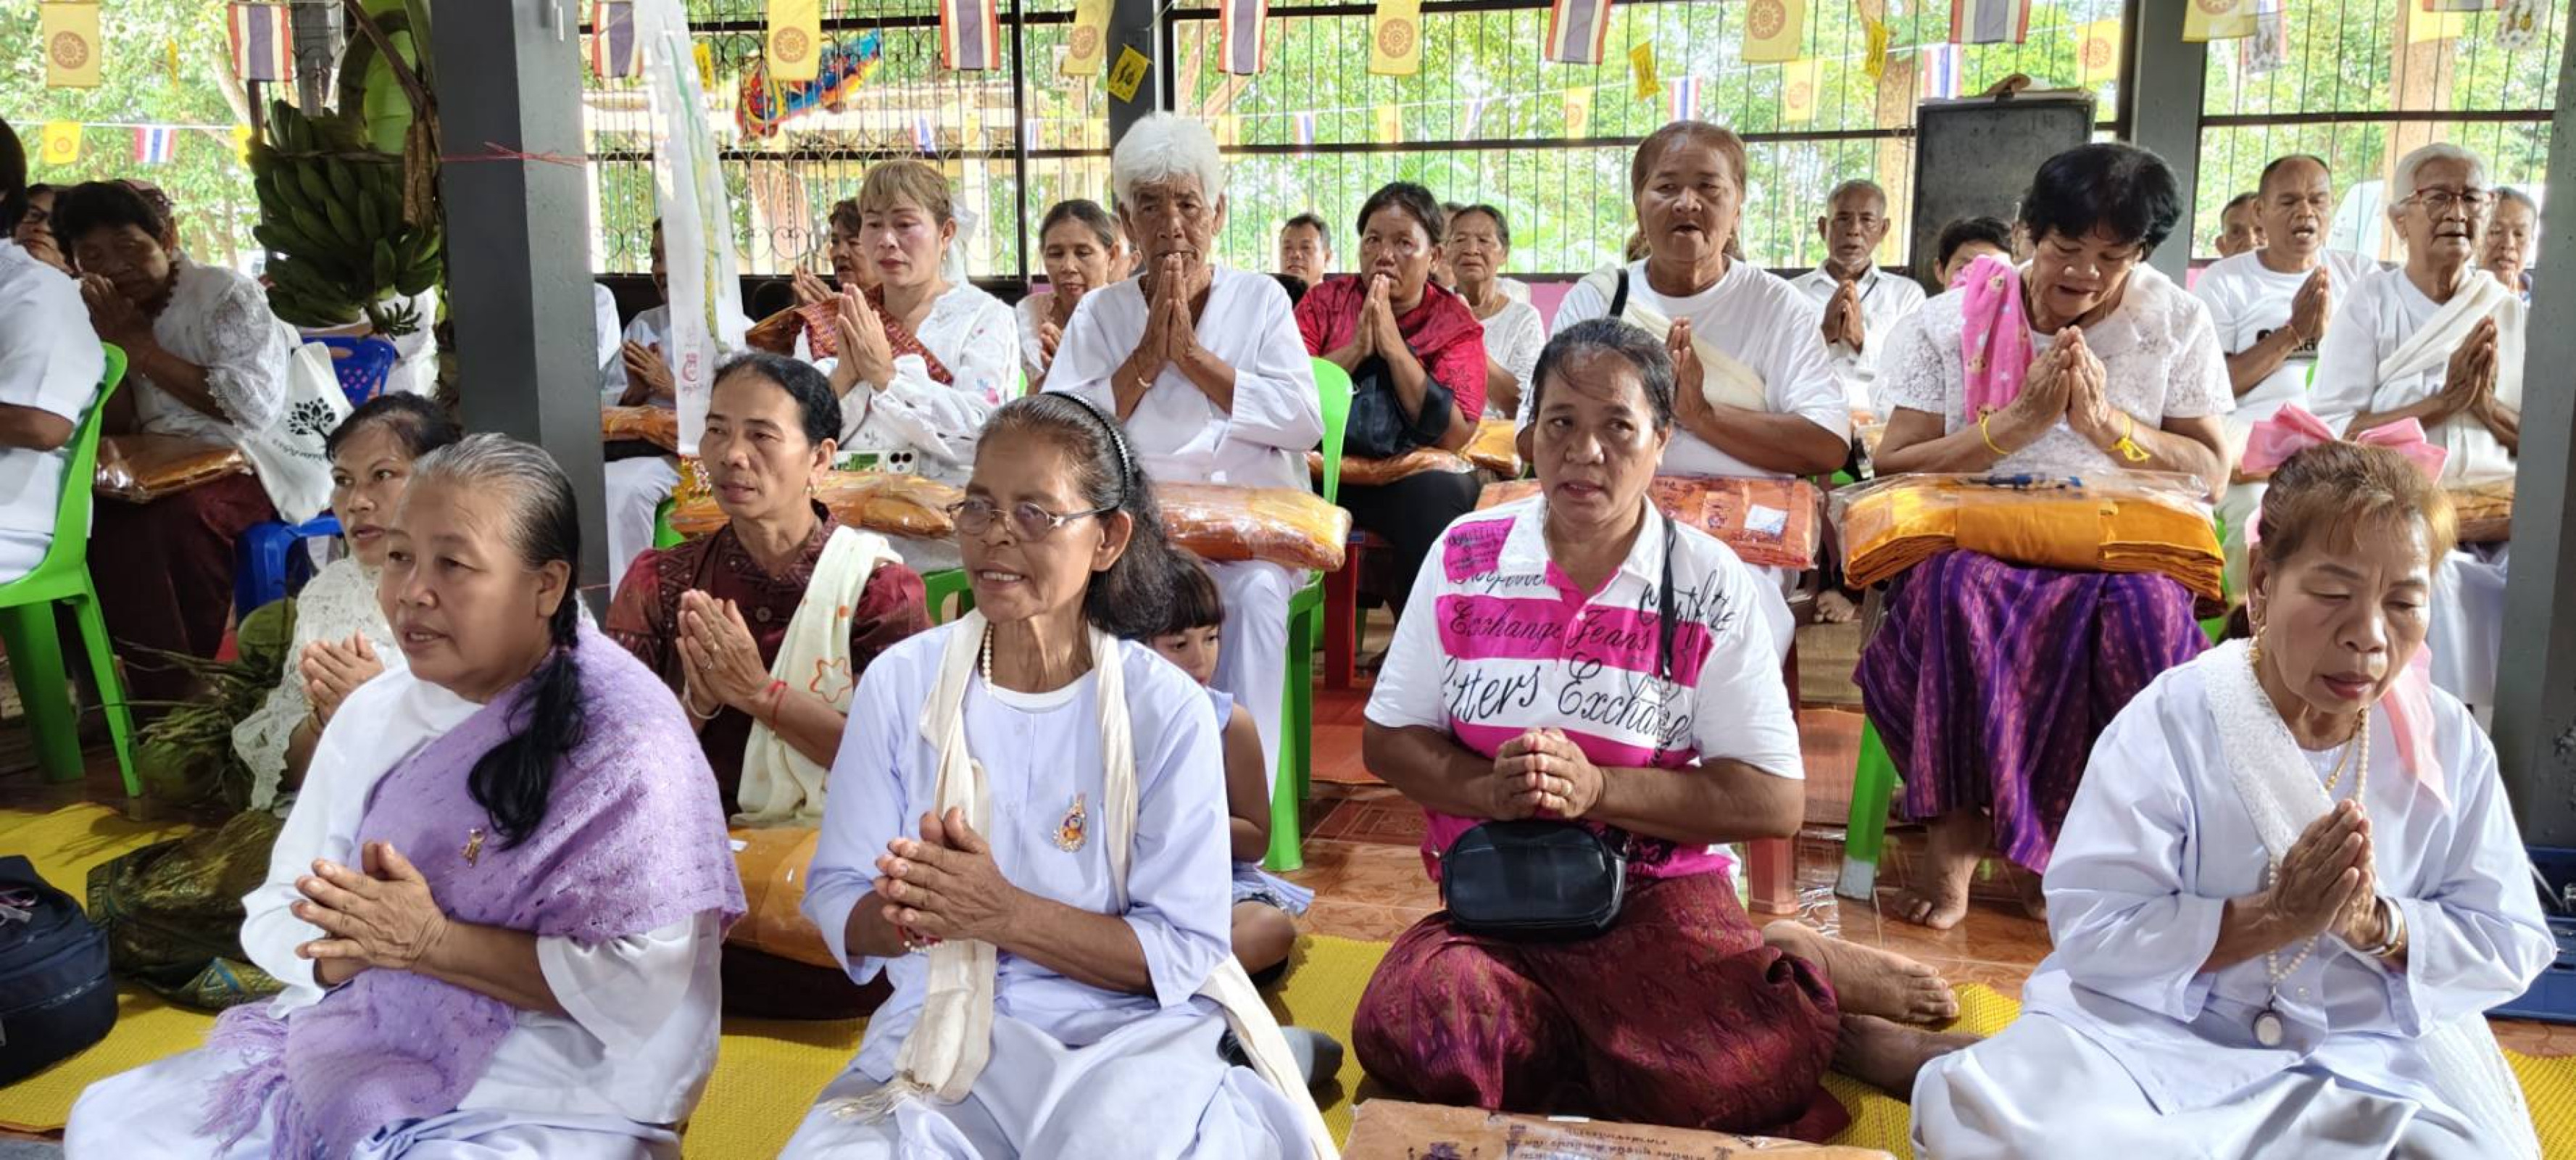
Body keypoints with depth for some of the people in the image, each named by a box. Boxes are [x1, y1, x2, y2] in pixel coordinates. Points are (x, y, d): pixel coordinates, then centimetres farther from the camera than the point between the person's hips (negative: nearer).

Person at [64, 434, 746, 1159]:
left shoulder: (624, 734, -15)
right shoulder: (373, 714, 7)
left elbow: (646, 985, -20)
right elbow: (278, 914, 8)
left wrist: (431, 941, -21)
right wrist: (353, 942, -16)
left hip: (546, 1100, -7)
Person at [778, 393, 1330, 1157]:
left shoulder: (1165, 709, -6)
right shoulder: (901, 682, 0)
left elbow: (1186, 952, -8)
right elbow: (834, 902, 1)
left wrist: (1005, 913, -23)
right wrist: (908, 914, -23)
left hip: (1129, 1029, -3)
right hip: (941, 1031, 3)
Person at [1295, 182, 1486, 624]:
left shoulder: (1455, 323, 7)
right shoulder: (1324, 301, 11)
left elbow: (1454, 435, -7)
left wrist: (1393, 347, -10)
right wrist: (1356, 349, -12)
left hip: (1412, 475, -1)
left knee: (1441, 494, -33)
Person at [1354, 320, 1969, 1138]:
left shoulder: (1711, 585, -3)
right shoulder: (1464, 556, 3)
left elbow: (1773, 801, -6)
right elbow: (1388, 741, 7)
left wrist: (1596, 787, -18)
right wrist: (1489, 789, -14)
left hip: (1659, 894, -4)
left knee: (1710, 1083, -33)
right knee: (1405, 1037, -27)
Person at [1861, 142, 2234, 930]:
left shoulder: (2177, 324, 8)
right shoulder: (1954, 322, 4)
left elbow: (2212, 474, 4)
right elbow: (1893, 465, -3)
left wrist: (2108, 422, -12)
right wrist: (2016, 422, -14)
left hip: (2119, 550, 1)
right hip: (1971, 545, -1)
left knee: (2146, 610, -35)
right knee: (1952, 593, -37)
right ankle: (1956, 828, -22)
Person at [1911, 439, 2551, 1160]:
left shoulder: (2448, 743, 0)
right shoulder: (2171, 721, -11)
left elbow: (2512, 949, 2)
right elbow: (2090, 931, -16)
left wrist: (2381, 928, -18)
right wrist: (2275, 918, -25)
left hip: (2379, 1051, 2)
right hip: (2160, 1033, -1)